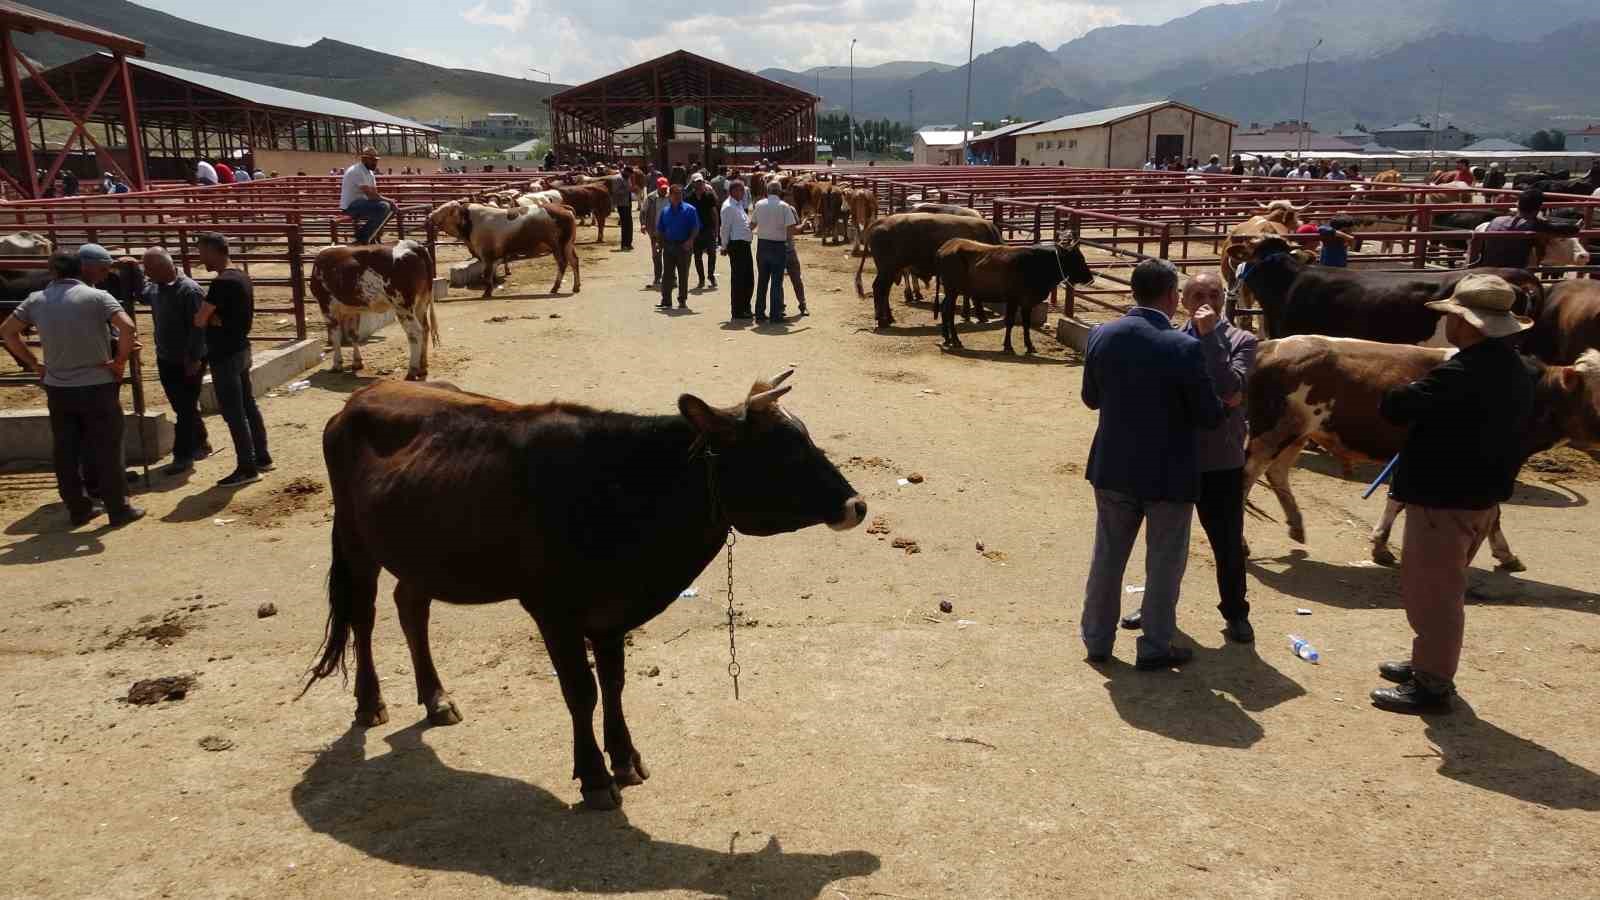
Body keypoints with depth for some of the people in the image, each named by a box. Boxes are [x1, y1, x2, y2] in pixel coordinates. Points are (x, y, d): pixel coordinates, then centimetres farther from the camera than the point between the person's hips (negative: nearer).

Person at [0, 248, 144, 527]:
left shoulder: (36, 300, 5)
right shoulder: (96, 297, -10)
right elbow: (127, 328, -23)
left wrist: (34, 364, 12)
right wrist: (121, 361, -11)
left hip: (57, 389, 4)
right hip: (97, 387, -4)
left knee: (65, 452, 12)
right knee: (106, 450, 4)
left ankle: (78, 509, 19)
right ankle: (119, 509, 10)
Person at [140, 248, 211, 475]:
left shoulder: (189, 290, -19)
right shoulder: (154, 287, 6)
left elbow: (198, 327, -22)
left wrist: (194, 358, -23)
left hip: (188, 362, -8)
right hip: (165, 360, 8)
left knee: (186, 409, -2)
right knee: (182, 407, 17)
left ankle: (183, 456, 3)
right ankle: (200, 444, 32)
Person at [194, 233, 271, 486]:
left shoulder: (222, 283, -20)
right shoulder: (242, 277, 9)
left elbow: (199, 320, -19)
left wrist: (209, 318, 1)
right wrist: (214, 318, -5)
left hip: (225, 355, -10)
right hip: (240, 349, 10)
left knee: (233, 413, -4)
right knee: (249, 407, 16)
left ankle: (247, 468, 1)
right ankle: (262, 458, 24)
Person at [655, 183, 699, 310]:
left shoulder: (689, 210, -1)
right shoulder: (665, 211, 10)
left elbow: (696, 228, -4)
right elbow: (659, 229, 15)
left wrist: (690, 241, -17)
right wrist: (661, 242, 3)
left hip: (684, 246, -3)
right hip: (668, 246, 3)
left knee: (683, 275, 4)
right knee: (667, 275, 2)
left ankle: (683, 300, 13)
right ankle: (666, 301, 6)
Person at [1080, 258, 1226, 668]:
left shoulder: (1101, 336, -6)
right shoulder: (1185, 348, -20)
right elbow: (1211, 416, -11)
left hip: (1112, 468, 4)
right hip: (1168, 474, -4)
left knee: (1108, 555, 17)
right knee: (1164, 562, 12)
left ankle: (1097, 638, 27)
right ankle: (1155, 646, 22)